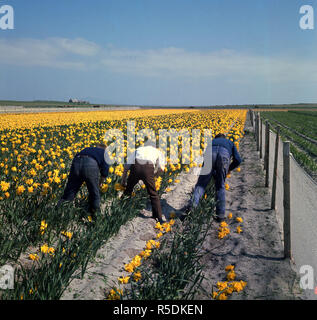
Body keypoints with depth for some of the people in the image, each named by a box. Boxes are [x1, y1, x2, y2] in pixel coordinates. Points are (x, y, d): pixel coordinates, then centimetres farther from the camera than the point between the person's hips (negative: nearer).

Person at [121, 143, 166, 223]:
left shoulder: (138, 150, 37)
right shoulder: (158, 152, 34)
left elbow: (126, 166, 25)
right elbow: (161, 168, 15)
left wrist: (123, 180, 29)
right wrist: (153, 176, 28)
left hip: (135, 166, 1)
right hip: (148, 168, -1)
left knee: (128, 190, 23)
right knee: (153, 194, 12)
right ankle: (159, 217, 16)